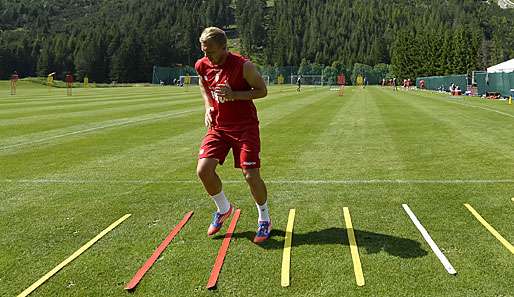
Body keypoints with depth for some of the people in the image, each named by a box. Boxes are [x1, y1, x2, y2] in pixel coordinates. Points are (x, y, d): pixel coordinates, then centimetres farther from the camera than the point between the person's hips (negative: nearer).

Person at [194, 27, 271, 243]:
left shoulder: (243, 65, -16)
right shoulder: (202, 66, 0)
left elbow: (262, 90, -8)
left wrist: (234, 95, -22)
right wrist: (208, 107, 4)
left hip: (245, 126, -4)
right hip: (218, 126, 5)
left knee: (251, 175, -9)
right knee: (203, 170, -10)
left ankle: (264, 220, 16)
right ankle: (223, 209, 18)